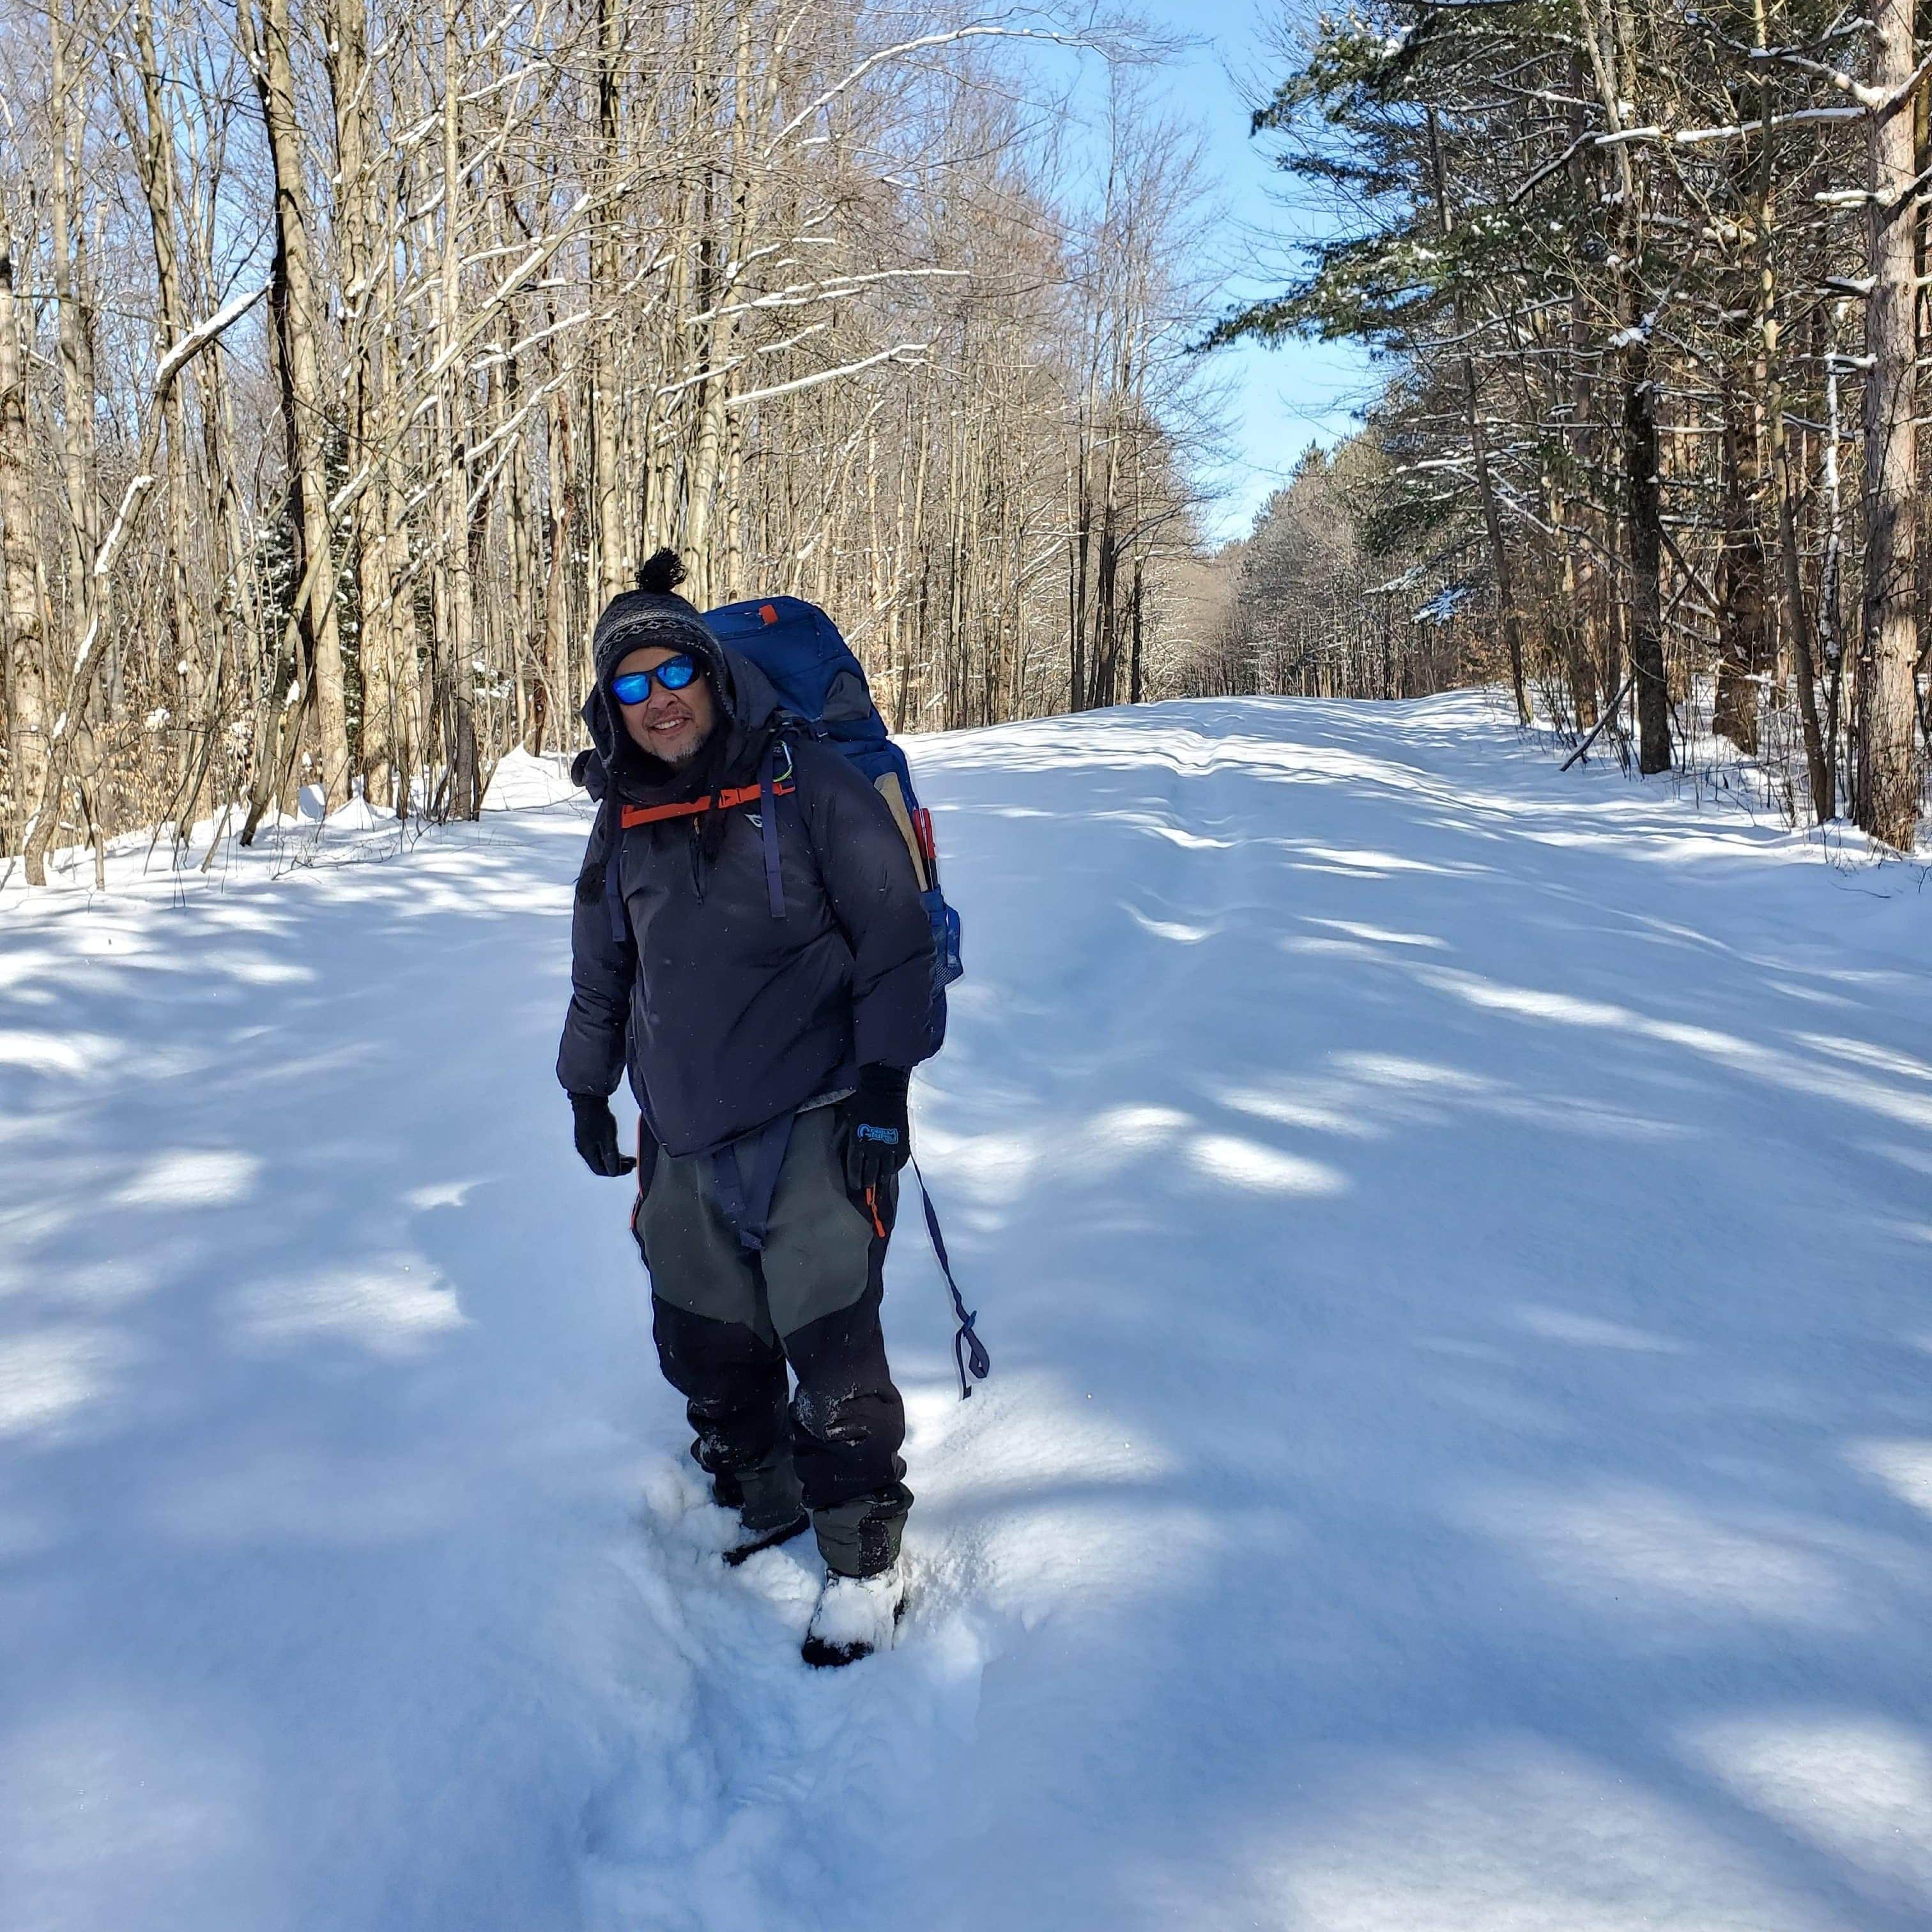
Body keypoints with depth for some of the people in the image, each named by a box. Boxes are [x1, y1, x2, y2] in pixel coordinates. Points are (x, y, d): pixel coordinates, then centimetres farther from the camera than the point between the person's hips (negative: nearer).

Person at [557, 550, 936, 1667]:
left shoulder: (805, 785, -5)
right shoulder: (624, 824, 10)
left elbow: (897, 935, -6)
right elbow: (601, 971, 23)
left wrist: (884, 1082, -11)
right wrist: (588, 1088, 21)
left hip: (814, 1122, -5)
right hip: (685, 1138, 5)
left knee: (830, 1346, -7)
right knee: (705, 1347, 10)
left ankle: (867, 1560, 10)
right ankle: (761, 1511, 32)